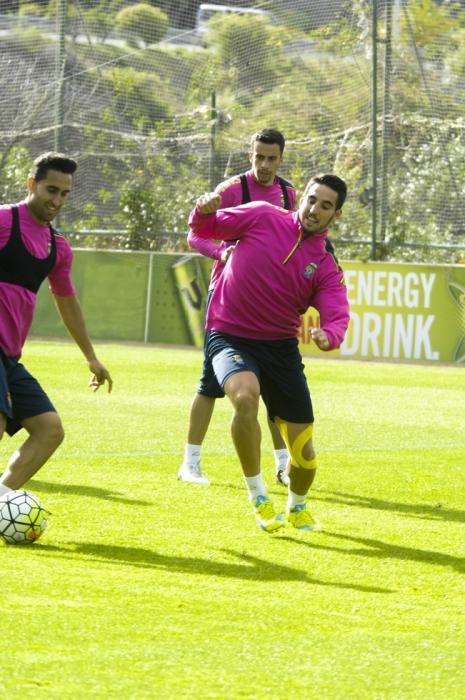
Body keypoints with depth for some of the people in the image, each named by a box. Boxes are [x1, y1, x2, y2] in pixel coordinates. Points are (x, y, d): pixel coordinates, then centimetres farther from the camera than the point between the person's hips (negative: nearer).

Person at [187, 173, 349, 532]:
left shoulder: (327, 267, -3)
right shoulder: (262, 217, -5)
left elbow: (337, 317, -16)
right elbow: (204, 228, 4)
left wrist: (328, 336, -41)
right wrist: (204, 211, -20)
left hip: (280, 346, 2)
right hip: (230, 337, -2)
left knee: (304, 450, 1)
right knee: (245, 396, -36)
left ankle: (298, 507, 37)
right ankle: (258, 496, -17)